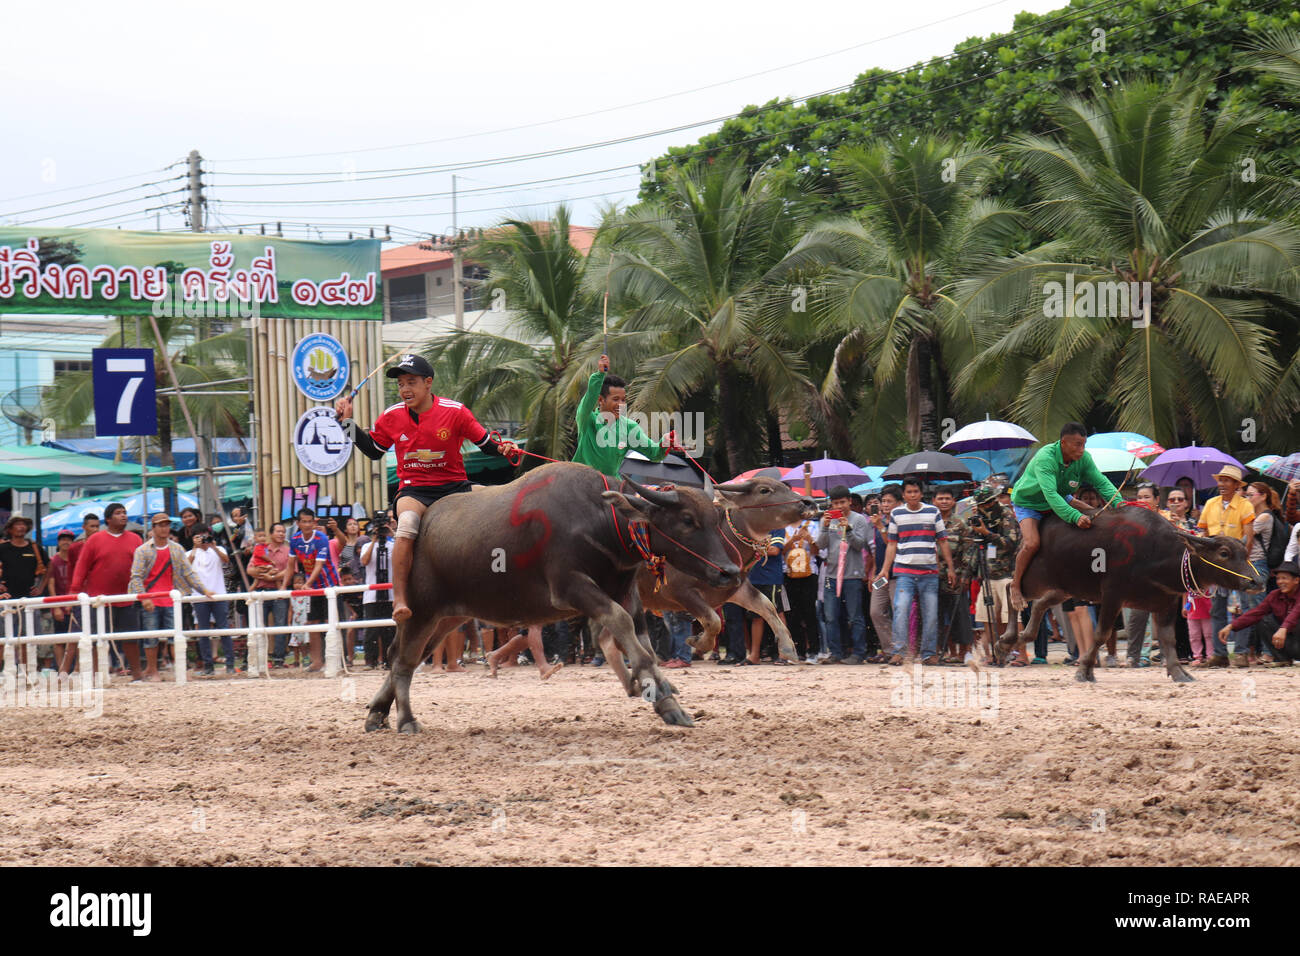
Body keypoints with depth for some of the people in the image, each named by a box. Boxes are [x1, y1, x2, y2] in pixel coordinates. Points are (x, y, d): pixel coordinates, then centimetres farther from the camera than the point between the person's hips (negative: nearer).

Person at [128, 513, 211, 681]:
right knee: (151, 638, 0)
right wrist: (144, 598, -17)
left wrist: (204, 590, 4)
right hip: (150, 603, -3)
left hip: (170, 601, 3)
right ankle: (152, 671, 9)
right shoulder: (143, 551, 1)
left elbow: (188, 573, 14)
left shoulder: (177, 550, 12)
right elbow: (136, 577, -4)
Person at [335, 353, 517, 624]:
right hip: (414, 489, -1)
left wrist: (502, 448, -16)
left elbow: (485, 442, 4)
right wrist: (348, 422, 10)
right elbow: (373, 450, 18)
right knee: (407, 521, -34)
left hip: (453, 486, 1)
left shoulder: (455, 412, -4)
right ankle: (399, 600, -38)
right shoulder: (392, 417, 3)